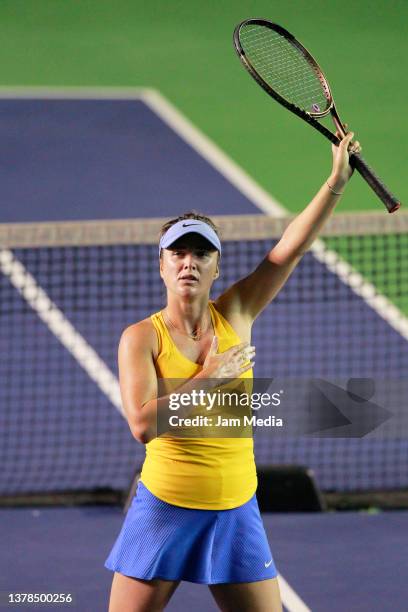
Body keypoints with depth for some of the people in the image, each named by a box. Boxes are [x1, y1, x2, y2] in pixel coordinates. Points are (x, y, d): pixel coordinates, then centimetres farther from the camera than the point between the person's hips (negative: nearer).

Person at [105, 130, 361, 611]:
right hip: (164, 512, -3)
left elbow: (287, 251, -5)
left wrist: (335, 184, -13)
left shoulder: (233, 316, 3)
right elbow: (142, 425, -20)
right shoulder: (141, 337, -7)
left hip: (235, 512, 3)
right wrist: (208, 377, -18)